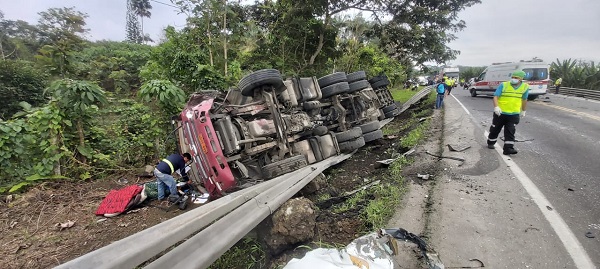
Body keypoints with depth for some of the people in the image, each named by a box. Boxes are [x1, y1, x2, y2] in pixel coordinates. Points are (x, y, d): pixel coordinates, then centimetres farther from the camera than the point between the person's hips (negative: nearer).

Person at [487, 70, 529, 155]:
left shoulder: (525, 87, 2)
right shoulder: (503, 85, -8)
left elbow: (524, 100, 15)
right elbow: (496, 96, -12)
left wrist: (523, 111, 23)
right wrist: (496, 107, -27)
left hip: (514, 114, 1)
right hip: (500, 113, -1)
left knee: (510, 132, -4)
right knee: (495, 129, 13)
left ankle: (508, 148, -5)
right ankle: (490, 143, 33)